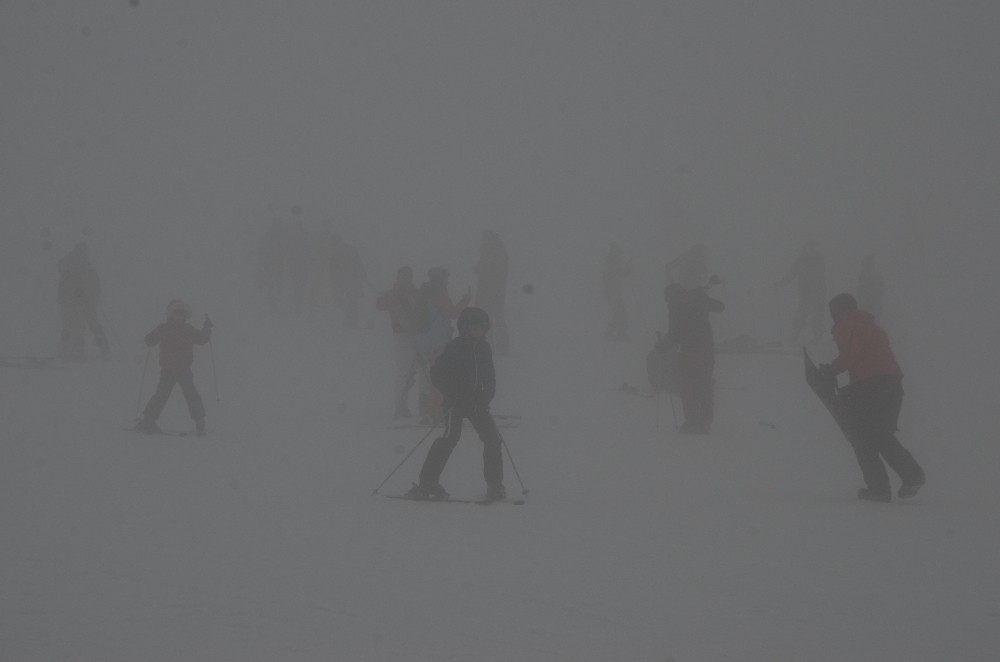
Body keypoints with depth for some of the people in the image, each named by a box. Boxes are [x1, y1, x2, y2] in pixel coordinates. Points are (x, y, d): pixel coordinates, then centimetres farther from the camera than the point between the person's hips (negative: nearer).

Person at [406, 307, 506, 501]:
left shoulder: (484, 349, 9)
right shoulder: (455, 349, -8)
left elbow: (490, 377, 16)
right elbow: (437, 373, -8)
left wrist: (485, 397, -1)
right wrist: (454, 395, -16)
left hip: (478, 403, 6)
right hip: (456, 403, -6)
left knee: (493, 438, -3)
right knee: (450, 437, -19)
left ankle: (494, 485, 9)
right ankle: (427, 483, -15)